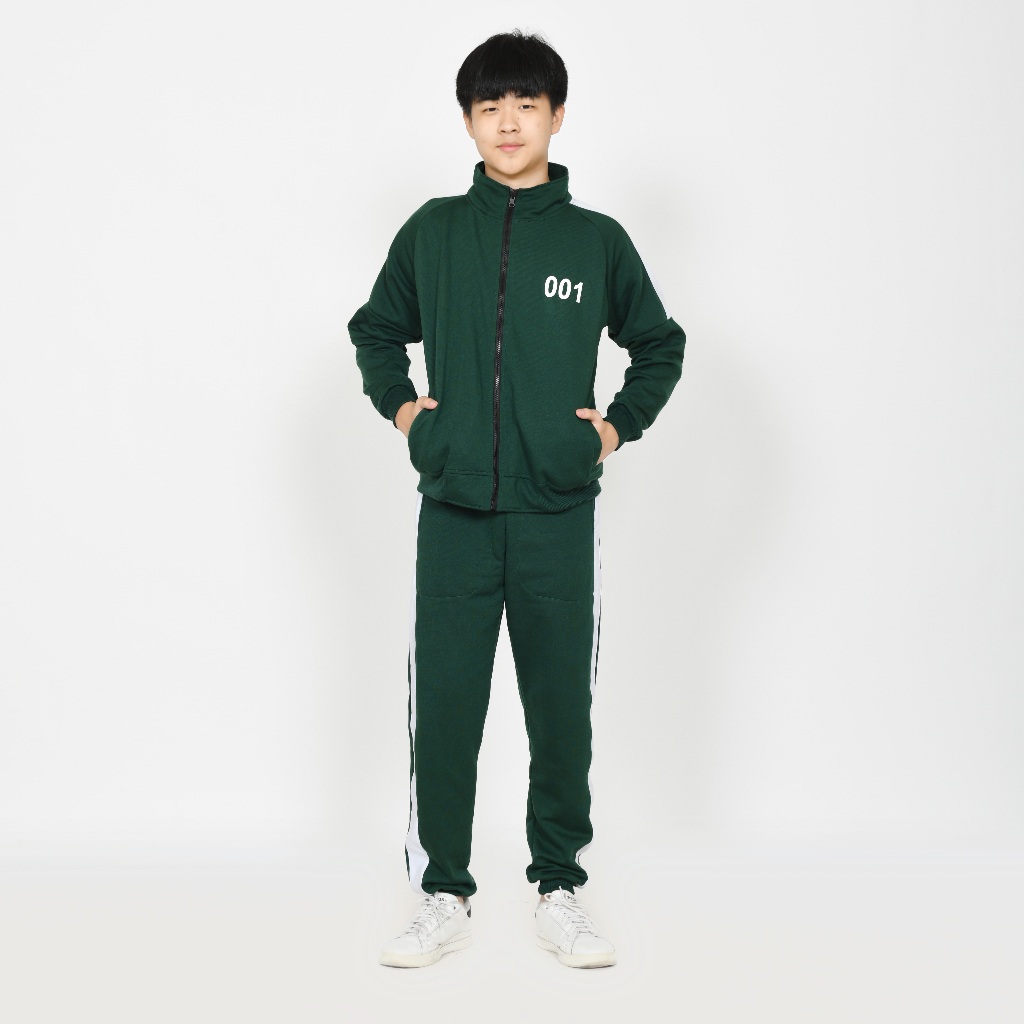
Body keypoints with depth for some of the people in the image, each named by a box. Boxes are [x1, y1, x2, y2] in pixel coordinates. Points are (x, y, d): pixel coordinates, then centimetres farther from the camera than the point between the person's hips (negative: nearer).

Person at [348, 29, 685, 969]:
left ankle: (560, 891, 19)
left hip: (559, 517, 0)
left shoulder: (598, 239, 4)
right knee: (443, 713, 3)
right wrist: (400, 408, 6)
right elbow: (376, 331, 20)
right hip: (453, 513, 1)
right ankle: (443, 894, 15)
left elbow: (660, 346, 15)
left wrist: (618, 425, 3)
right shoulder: (433, 231, 6)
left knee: (563, 711, 6)